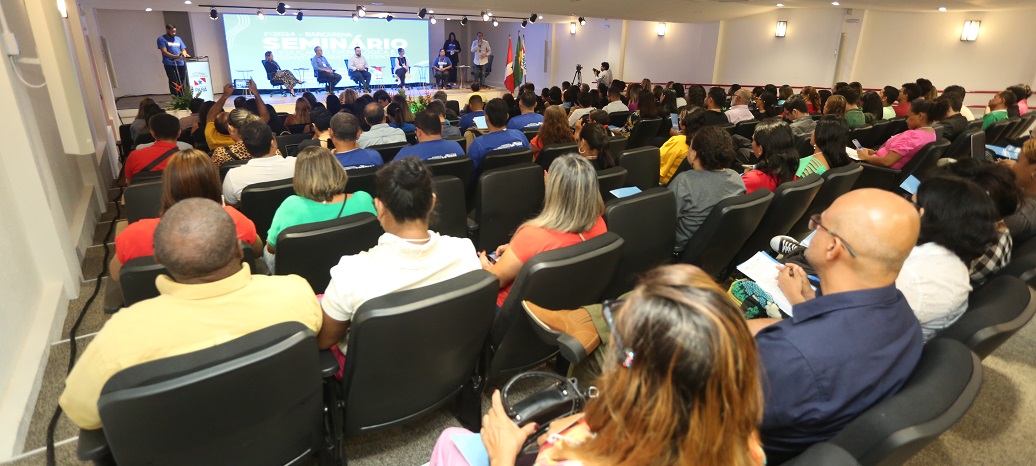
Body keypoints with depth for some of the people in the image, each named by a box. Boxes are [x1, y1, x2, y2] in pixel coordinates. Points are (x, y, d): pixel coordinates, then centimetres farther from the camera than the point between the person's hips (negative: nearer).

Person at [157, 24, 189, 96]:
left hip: (181, 63, 5)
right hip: (170, 64, -5)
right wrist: (175, 56, -24)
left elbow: (183, 50, 15)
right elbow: (164, 52, -8)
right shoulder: (161, 39, 2)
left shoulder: (178, 38, 18)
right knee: (173, 82, -8)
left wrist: (185, 54, -9)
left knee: (182, 82, 4)